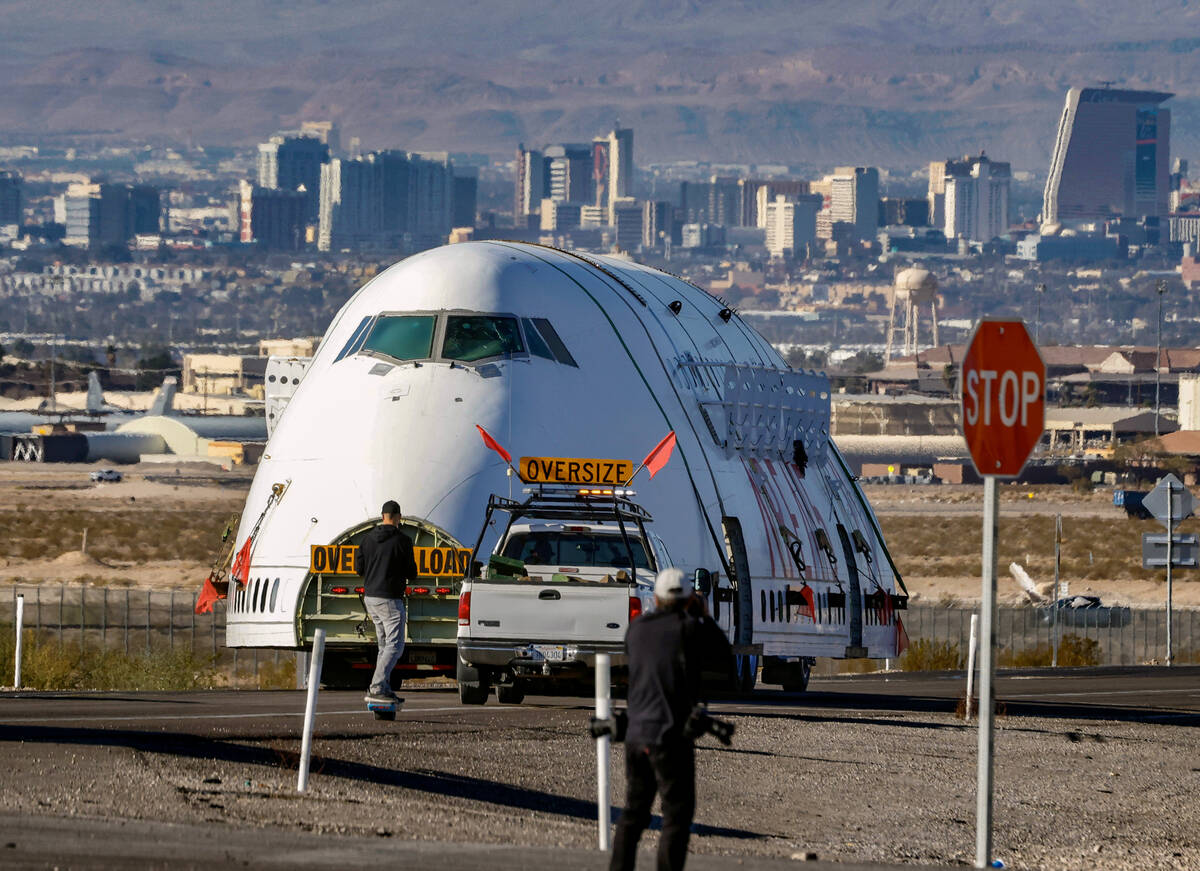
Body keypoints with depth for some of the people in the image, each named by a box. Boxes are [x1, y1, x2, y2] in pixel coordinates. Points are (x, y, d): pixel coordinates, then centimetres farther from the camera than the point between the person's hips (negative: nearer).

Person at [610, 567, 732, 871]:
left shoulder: (637, 629, 7)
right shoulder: (689, 628, -9)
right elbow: (722, 658, 5)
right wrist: (704, 617, 14)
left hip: (636, 732, 6)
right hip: (670, 736, -6)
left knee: (634, 812, 18)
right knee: (678, 813, -3)